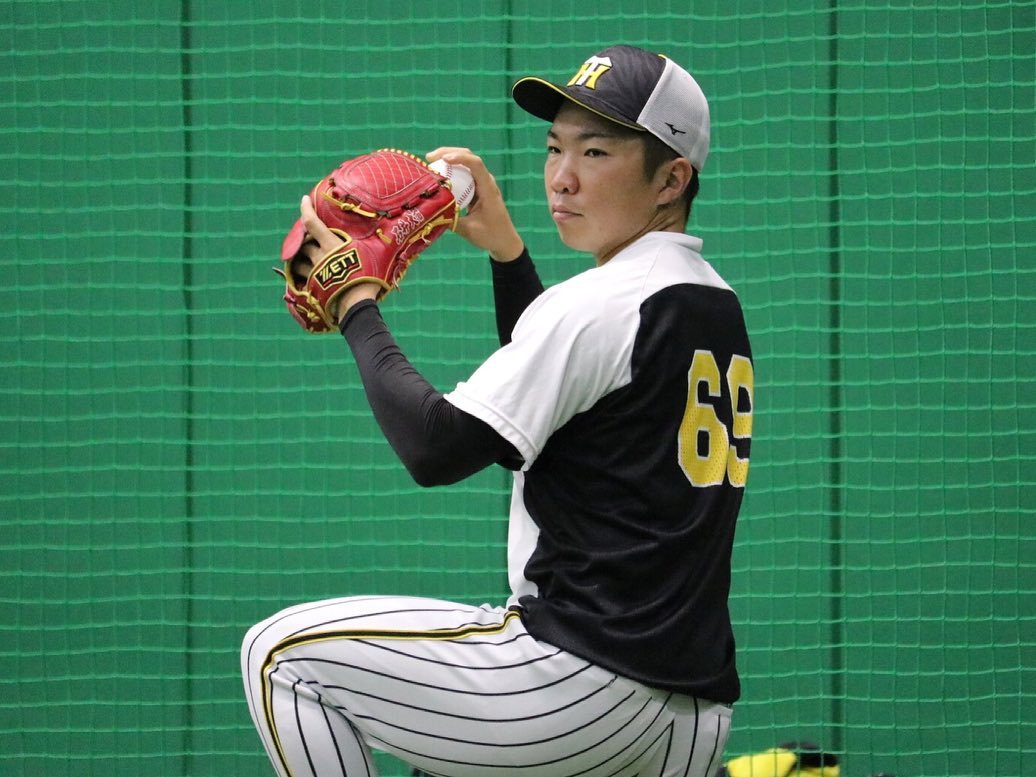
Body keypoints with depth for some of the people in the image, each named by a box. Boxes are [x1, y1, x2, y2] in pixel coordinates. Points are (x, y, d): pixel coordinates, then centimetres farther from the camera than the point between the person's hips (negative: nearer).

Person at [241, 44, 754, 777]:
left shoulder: (600, 302, -11)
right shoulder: (717, 305, 17)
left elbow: (435, 447, -15)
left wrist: (357, 304, -3)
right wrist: (505, 249, 26)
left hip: (587, 682, -9)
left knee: (284, 653, 2)